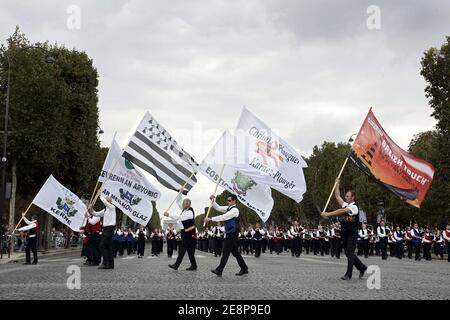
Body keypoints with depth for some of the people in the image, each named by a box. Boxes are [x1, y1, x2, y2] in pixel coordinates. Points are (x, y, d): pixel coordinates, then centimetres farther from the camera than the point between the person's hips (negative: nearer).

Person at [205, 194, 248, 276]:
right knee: (235, 252, 13)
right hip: (229, 233, 9)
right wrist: (213, 201, -4)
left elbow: (223, 217, -24)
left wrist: (210, 219, -24)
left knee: (226, 251, -8)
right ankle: (244, 269, 19)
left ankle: (219, 270, -7)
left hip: (232, 233, -9)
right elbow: (218, 208, 14)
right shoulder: (228, 208, 12)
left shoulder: (235, 210, -16)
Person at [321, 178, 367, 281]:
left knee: (349, 253, -7)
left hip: (352, 234, -8)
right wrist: (337, 184, 16)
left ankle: (348, 274, -2)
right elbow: (337, 196, 17)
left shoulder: (354, 207, -12)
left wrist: (328, 214, -26)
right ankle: (362, 268, 25)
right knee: (348, 253, 11)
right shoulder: (345, 205, 12)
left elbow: (341, 211, -24)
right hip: (344, 233, 8)